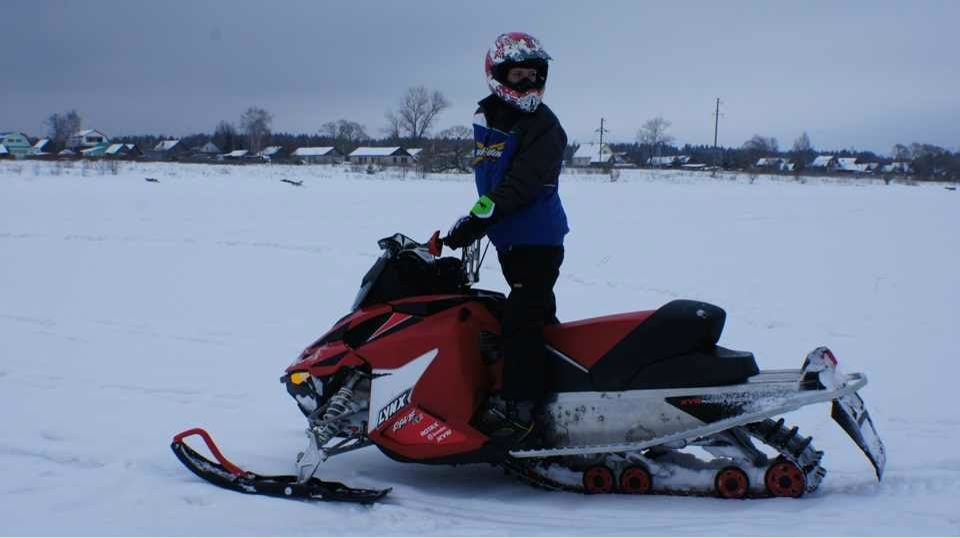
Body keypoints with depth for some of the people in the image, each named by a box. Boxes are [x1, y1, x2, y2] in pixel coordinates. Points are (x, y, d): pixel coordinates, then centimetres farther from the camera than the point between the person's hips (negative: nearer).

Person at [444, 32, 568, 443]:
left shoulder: (544, 127, -14)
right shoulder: (486, 118, 9)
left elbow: (521, 183, -25)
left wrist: (479, 218, -31)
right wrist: (475, 224, 20)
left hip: (538, 242, -8)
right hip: (509, 240, 8)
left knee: (520, 324, -16)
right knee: (540, 315, 19)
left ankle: (519, 414, -15)